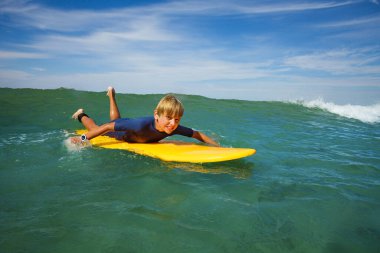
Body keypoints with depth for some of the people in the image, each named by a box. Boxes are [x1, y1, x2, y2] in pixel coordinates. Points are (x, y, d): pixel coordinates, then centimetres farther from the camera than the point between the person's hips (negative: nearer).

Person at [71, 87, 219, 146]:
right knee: (94, 129, 28)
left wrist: (217, 146, -26)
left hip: (131, 124, 6)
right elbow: (108, 127, -41)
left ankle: (112, 94, 62)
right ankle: (82, 115, 54)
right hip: (123, 129, -5)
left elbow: (197, 134, -23)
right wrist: (83, 139, -36)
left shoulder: (175, 129, -38)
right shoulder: (142, 124, -52)